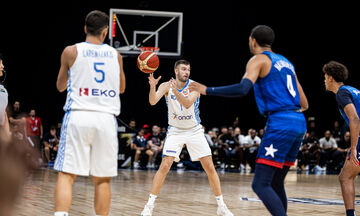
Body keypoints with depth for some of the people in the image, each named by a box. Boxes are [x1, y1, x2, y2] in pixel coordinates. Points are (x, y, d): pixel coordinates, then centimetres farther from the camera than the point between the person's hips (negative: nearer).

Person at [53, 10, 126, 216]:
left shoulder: (71, 52, 3)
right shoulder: (115, 55, 10)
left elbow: (60, 86, 17)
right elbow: (121, 88, 25)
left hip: (78, 116, -2)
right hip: (106, 119, 2)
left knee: (67, 175, -5)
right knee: (102, 179, 9)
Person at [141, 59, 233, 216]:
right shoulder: (166, 86, -10)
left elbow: (187, 104, -30)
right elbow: (153, 102, -25)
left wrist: (176, 92, -47)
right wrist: (152, 87, -44)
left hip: (194, 131, 1)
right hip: (175, 131, 0)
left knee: (210, 167, -2)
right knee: (164, 166, -14)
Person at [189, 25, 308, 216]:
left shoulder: (258, 60, 0)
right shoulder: (285, 62, 23)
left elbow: (242, 89, -20)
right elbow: (304, 104, 22)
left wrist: (207, 90, -13)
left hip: (280, 124, -8)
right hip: (299, 123, 8)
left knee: (260, 185, -10)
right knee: (276, 184, 17)